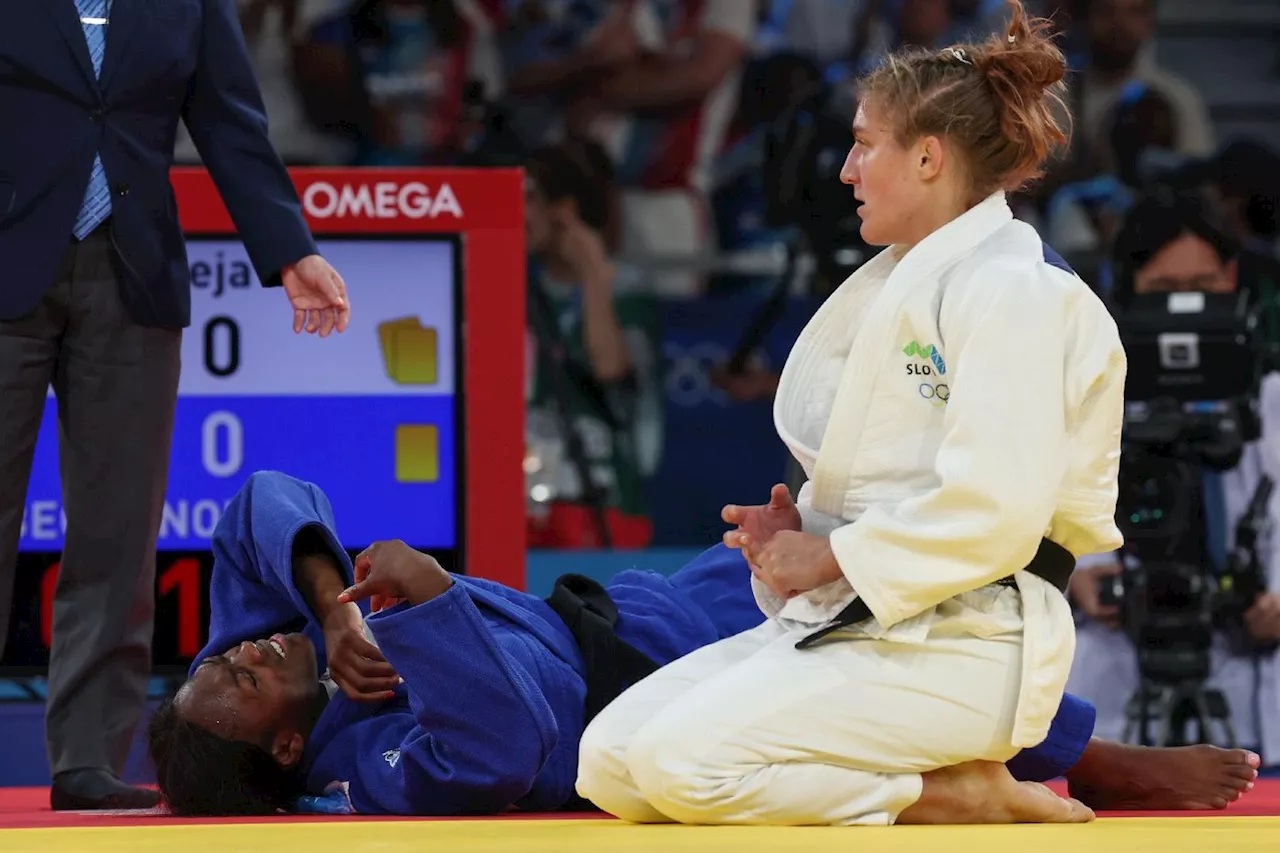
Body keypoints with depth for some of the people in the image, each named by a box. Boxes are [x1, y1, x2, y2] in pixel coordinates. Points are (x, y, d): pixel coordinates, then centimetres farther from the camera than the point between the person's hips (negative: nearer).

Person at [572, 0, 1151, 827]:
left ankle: (956, 800, -10)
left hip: (960, 647, -10)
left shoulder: (1009, 291, -14)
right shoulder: (901, 285, 19)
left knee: (682, 762, -26)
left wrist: (829, 557, -14)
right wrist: (792, 538, 5)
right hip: (847, 619, 10)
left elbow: (994, 512, -23)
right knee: (610, 765, -2)